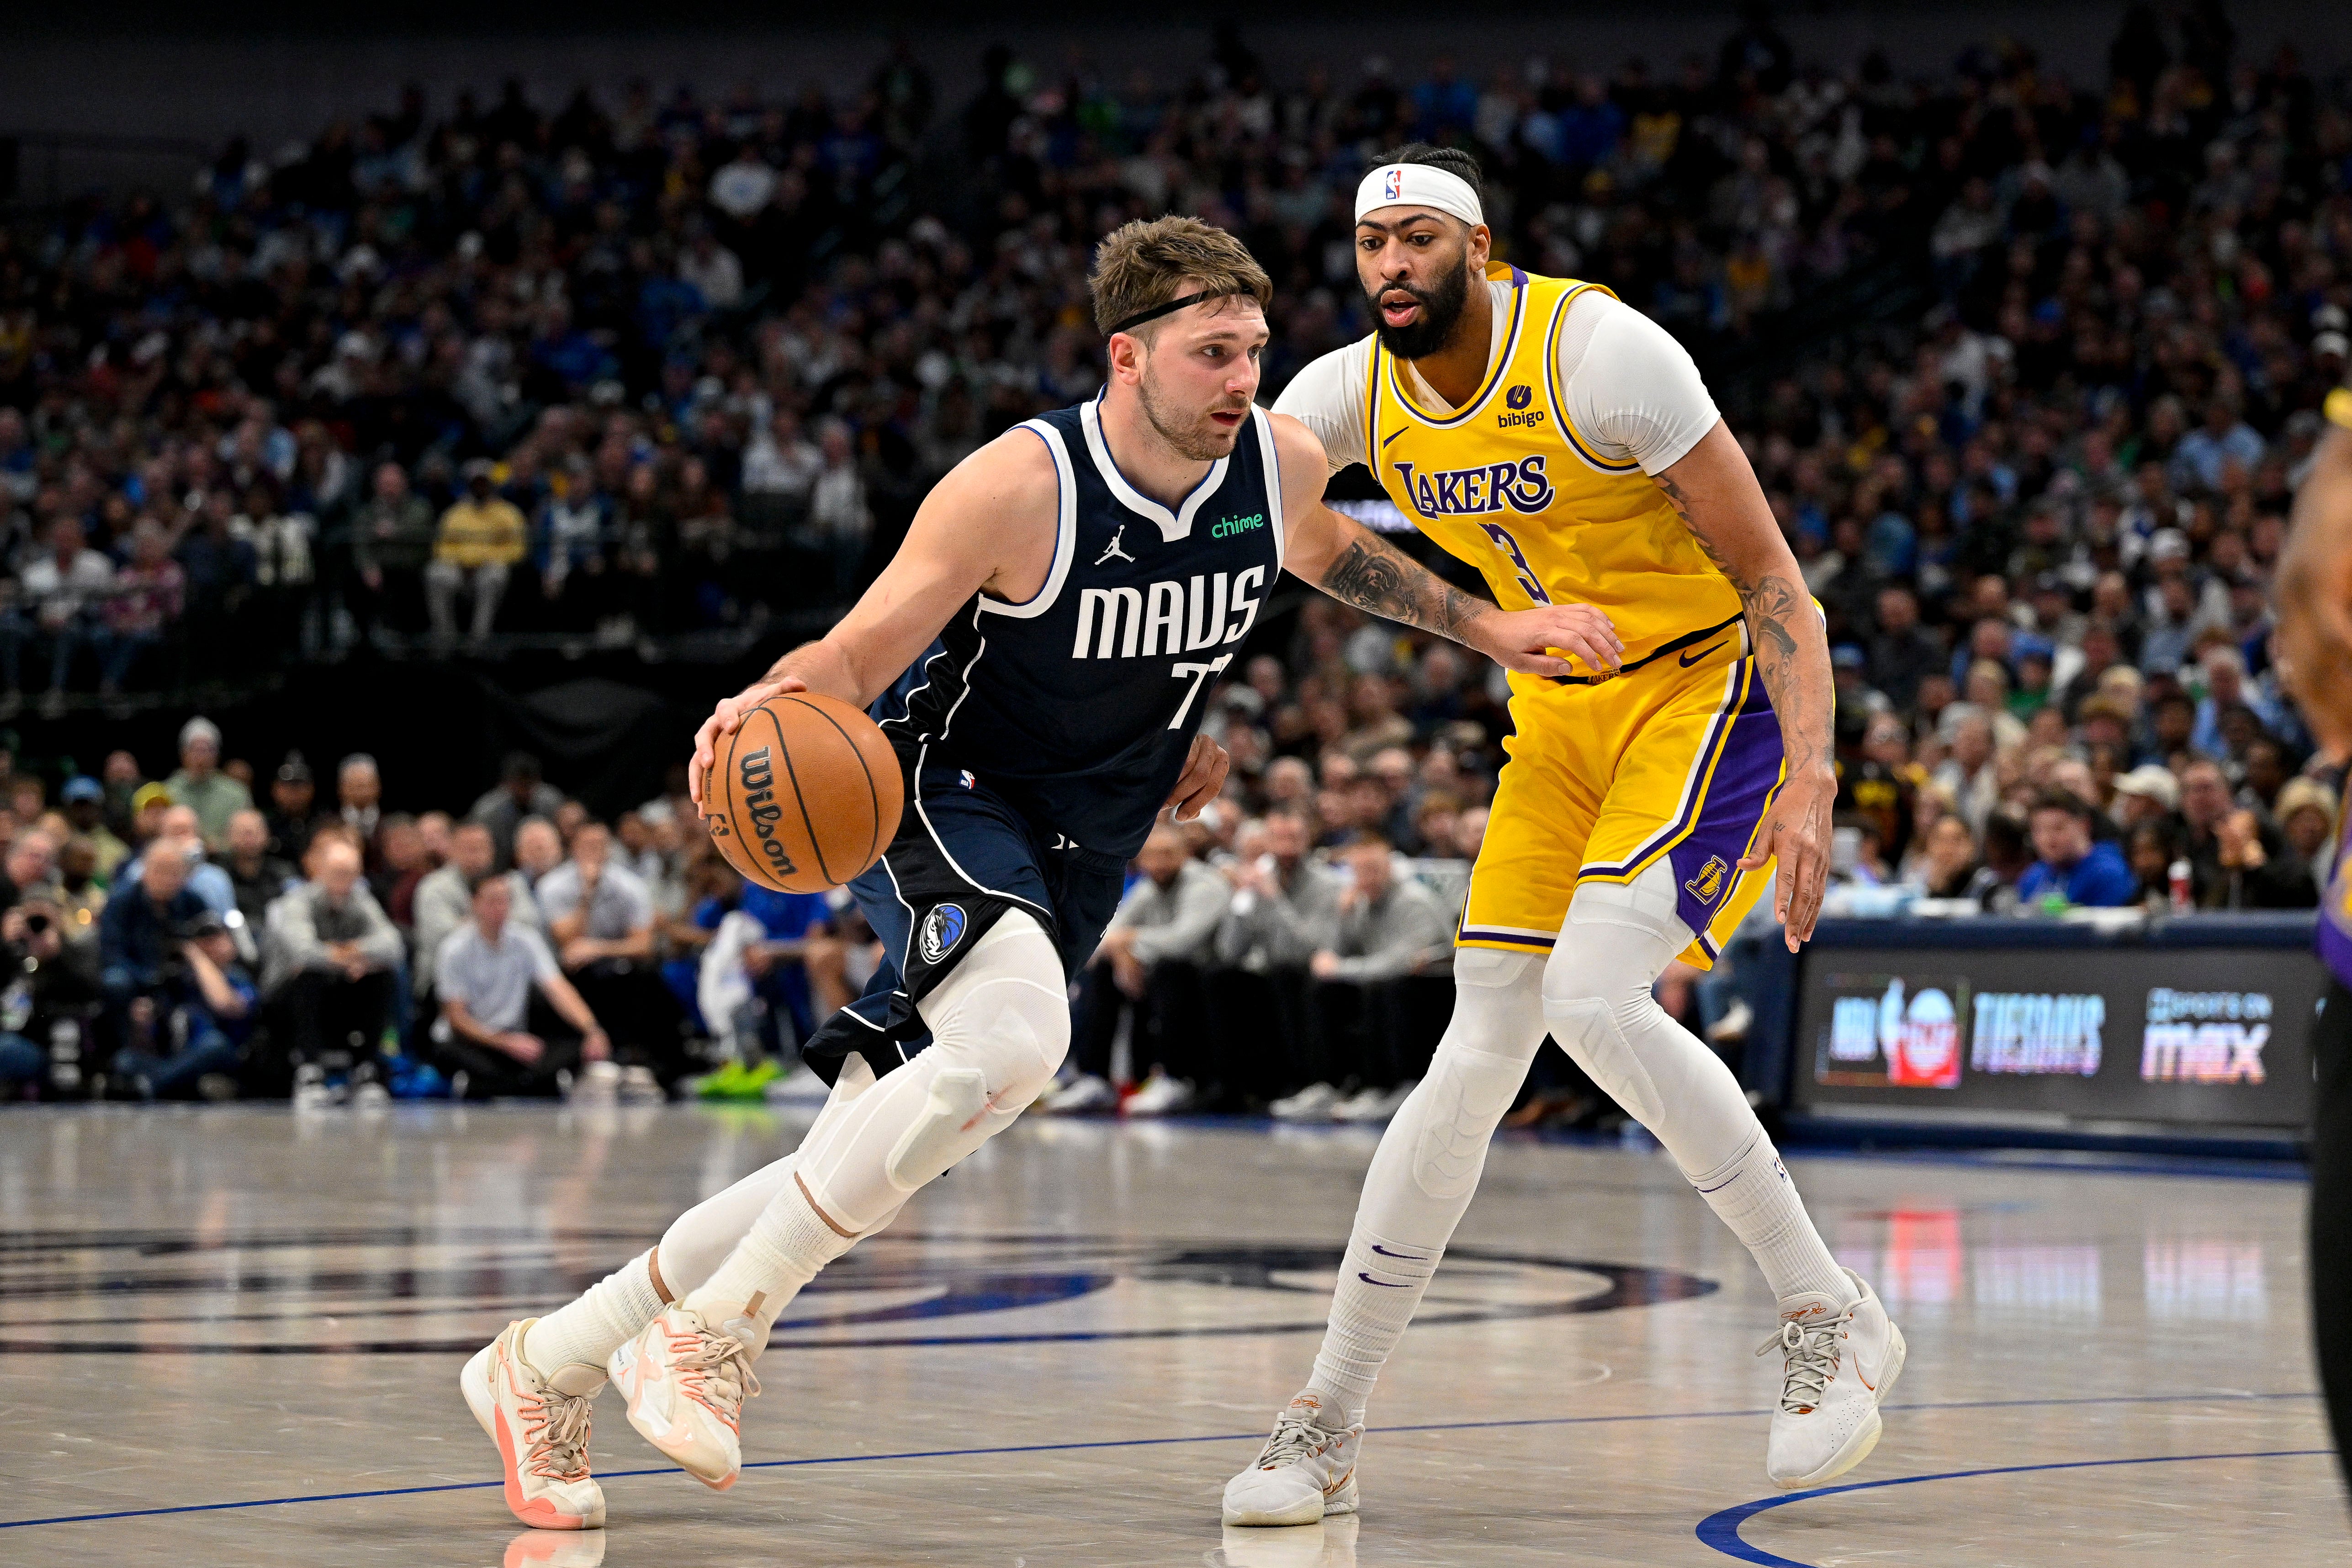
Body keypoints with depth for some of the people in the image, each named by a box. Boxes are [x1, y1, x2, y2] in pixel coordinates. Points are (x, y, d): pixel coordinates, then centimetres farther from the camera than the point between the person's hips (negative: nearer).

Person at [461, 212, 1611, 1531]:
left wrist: (1487, 629, 17)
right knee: (1015, 1042, -36)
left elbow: (1321, 548, 20)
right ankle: (717, 1321, -25)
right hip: (945, 796, -6)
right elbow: (861, 652, -18)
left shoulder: (1283, 461, -5)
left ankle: (548, 1361, 16)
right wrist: (777, 699, -40)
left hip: (1079, 857, 6)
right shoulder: (1022, 484, -22)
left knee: (864, 1168, 3)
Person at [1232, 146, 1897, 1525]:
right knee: (1478, 1062, 0)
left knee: (1595, 998, -26)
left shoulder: (1600, 352, -21)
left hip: (1714, 691, -6)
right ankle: (1329, 1426, 7)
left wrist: (1810, 781, -30)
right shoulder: (1355, 392, -2)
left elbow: (1773, 582, -20)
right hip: (1563, 717, 6)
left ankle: (1834, 1320, -13)